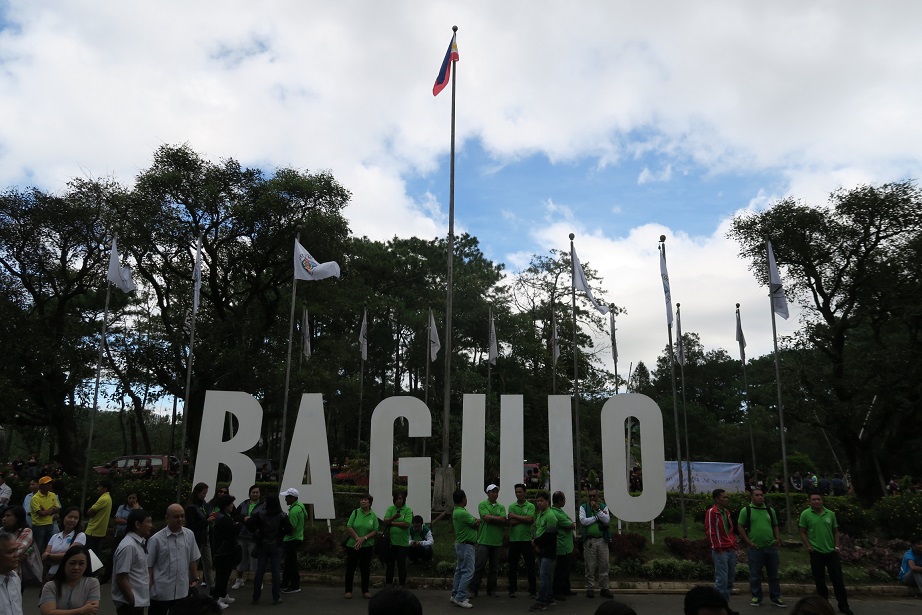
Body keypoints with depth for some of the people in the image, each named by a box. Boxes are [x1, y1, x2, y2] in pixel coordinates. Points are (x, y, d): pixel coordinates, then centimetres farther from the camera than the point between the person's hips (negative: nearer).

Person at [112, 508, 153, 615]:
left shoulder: (138, 543, 9)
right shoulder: (128, 546, -20)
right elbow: (121, 578, -21)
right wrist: (132, 601, -16)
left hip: (139, 601, 9)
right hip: (129, 604, -9)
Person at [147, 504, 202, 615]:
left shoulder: (189, 535, 1)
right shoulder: (156, 539, -10)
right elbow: (149, 566, -4)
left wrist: (195, 578, 10)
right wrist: (149, 588, -5)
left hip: (182, 591, 3)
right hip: (161, 592, -3)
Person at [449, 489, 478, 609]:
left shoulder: (457, 511, 11)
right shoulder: (462, 513, -23)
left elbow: (474, 522, 11)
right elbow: (477, 524, -13)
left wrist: (475, 521, -8)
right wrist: (477, 521, 8)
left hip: (461, 544, 10)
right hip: (466, 545, -10)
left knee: (459, 570, 13)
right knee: (468, 572, -8)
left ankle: (455, 595, 18)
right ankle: (460, 598, -8)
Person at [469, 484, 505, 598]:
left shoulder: (501, 507, 12)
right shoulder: (482, 505, 1)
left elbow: (503, 520, -3)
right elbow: (486, 517, -15)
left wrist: (491, 518, -9)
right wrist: (498, 519, -5)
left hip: (497, 541, 4)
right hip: (484, 540, -4)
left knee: (494, 567, 9)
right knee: (479, 565, -4)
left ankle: (491, 590, 19)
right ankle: (473, 589, 3)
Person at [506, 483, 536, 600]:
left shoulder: (530, 506, 3)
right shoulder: (512, 506, 7)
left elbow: (530, 519, -14)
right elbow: (511, 522, -6)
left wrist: (515, 516, -8)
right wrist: (524, 519, -10)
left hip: (527, 540, -2)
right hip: (514, 540, 2)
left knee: (530, 566, 1)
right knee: (513, 566, 7)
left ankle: (533, 591, 9)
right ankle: (512, 590, 17)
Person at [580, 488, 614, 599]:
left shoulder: (603, 507, 7)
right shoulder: (583, 507, 3)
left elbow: (607, 520, -7)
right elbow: (583, 521, -11)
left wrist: (598, 510, -13)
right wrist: (597, 517, -8)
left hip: (602, 540, 2)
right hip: (589, 541, -2)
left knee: (604, 565, 4)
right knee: (590, 566, 3)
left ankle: (604, 588, 15)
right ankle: (590, 589, 13)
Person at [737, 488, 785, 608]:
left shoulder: (770, 510, 11)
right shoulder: (746, 510, -3)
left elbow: (775, 526, 19)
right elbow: (740, 527, -3)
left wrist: (778, 538, 3)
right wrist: (748, 542, -10)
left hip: (771, 547, 4)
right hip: (755, 548, -4)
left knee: (773, 574, 11)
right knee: (755, 575, 4)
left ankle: (775, 598, 22)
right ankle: (756, 597, 16)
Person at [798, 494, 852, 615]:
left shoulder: (830, 514, 3)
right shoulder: (805, 514, -5)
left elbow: (835, 532, 10)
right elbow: (803, 533, -1)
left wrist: (837, 547, 1)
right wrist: (809, 547, -8)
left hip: (831, 552, 2)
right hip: (816, 553, -2)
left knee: (838, 579, 6)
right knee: (820, 580, 7)